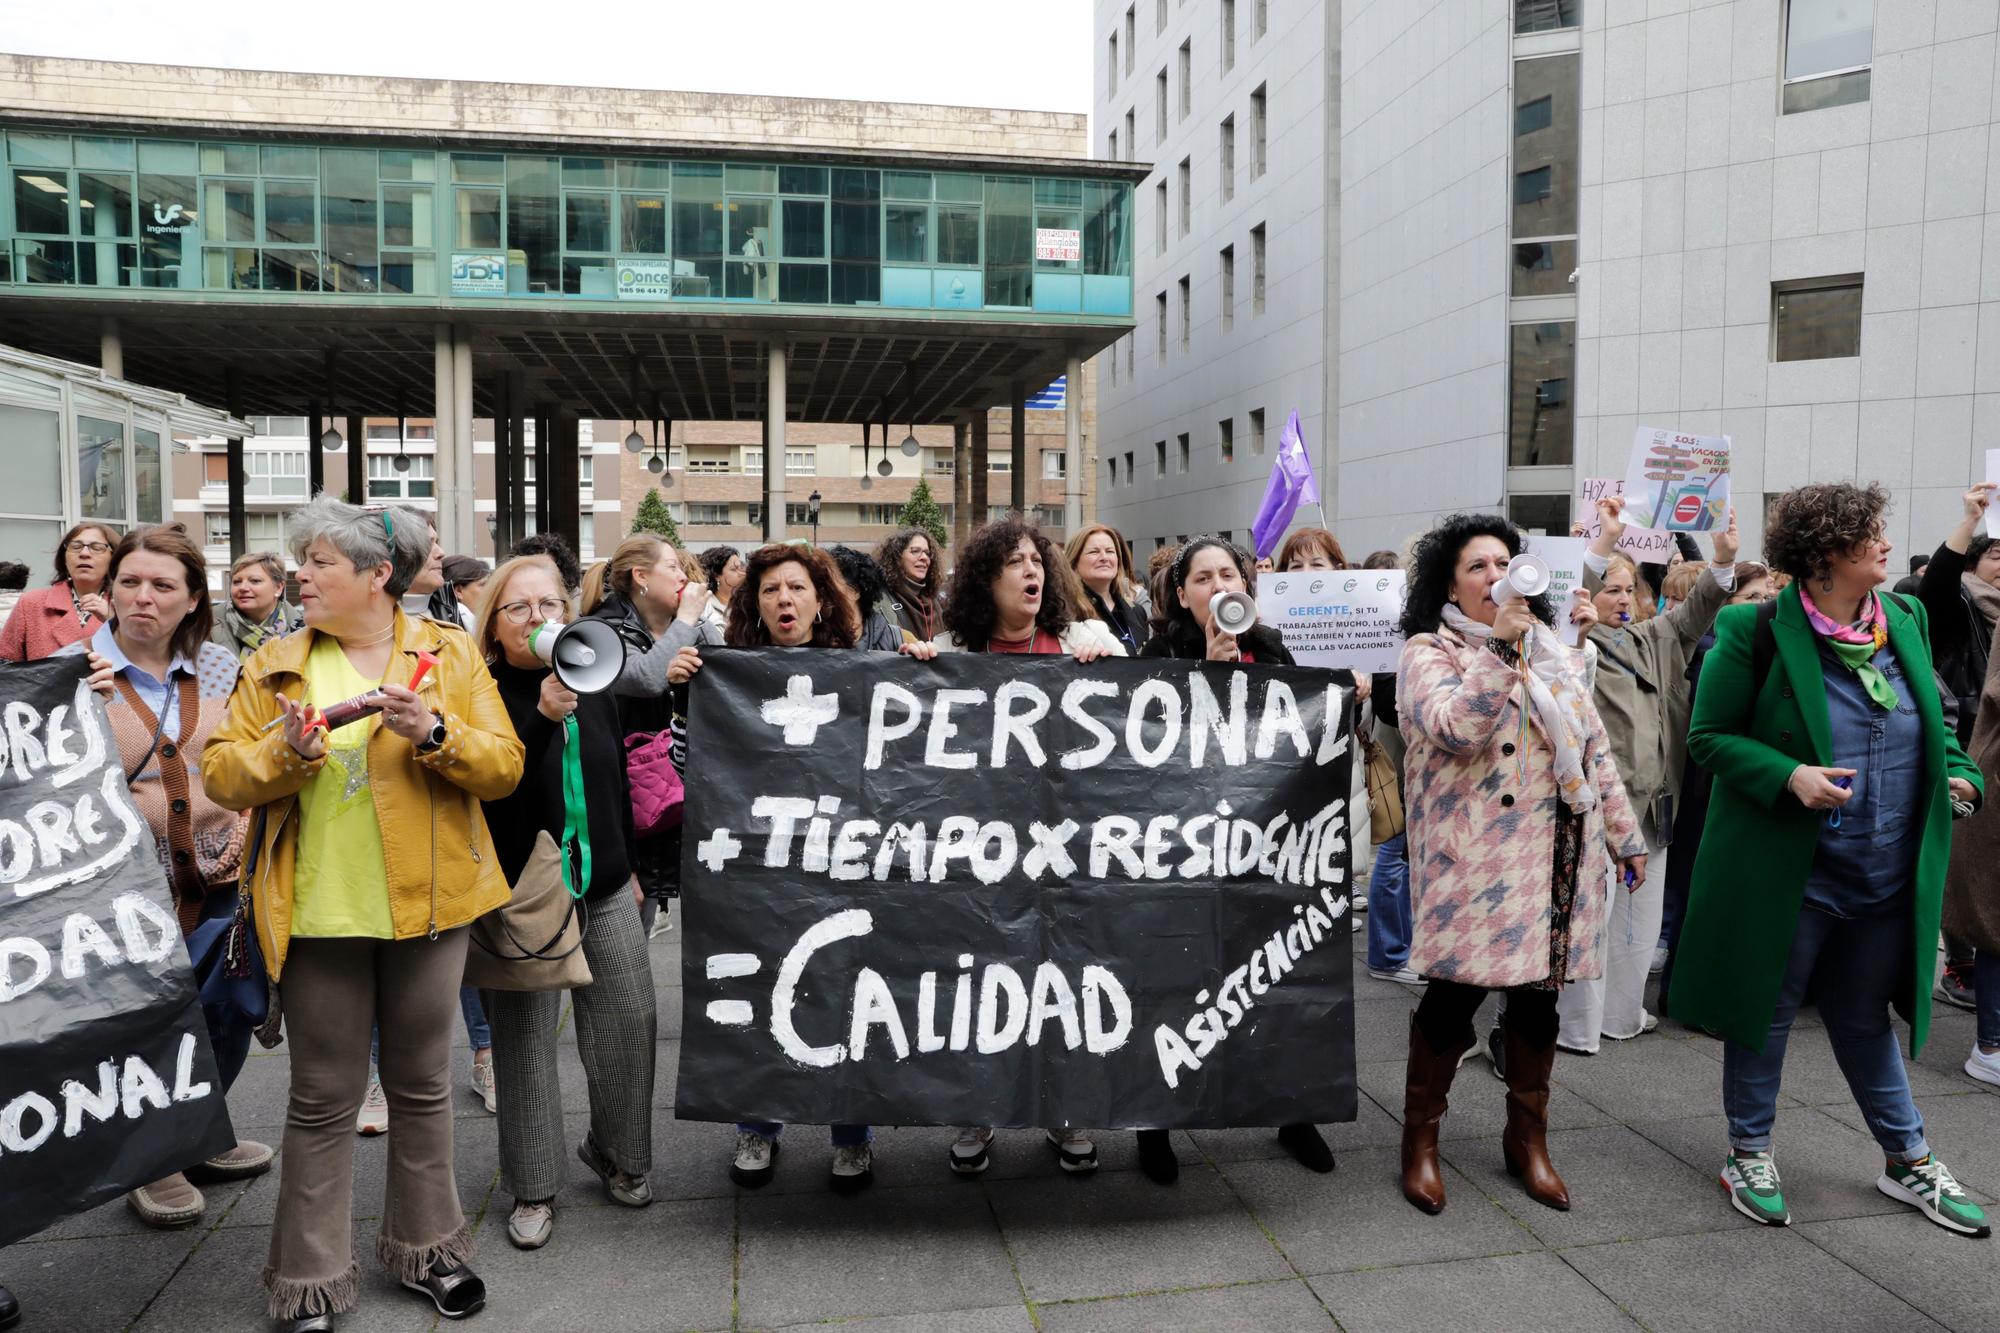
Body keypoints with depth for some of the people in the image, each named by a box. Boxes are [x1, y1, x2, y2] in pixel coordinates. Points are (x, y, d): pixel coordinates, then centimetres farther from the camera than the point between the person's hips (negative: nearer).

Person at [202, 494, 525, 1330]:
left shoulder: (451, 655, 1)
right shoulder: (275, 666, 4)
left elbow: (503, 765, -5)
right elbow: (221, 773, 0)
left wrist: (434, 733, -22)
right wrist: (284, 751, -19)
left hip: (426, 904, 0)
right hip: (319, 911, 0)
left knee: (421, 1083, 14)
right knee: (324, 1098, 8)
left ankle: (424, 1248, 31)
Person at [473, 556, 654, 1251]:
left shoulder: (595, 691, 8)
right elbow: (488, 790, -23)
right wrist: (542, 717, -32)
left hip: (605, 891, 5)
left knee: (629, 1026, 7)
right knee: (525, 1042, 4)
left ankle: (616, 1153, 30)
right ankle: (533, 1188, 21)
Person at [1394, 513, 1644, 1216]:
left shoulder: (1554, 651, 17)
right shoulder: (1429, 651, -2)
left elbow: (1594, 747, 20)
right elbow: (1455, 728, -20)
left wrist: (1624, 835, 18)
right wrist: (1501, 646, -20)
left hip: (1555, 855, 6)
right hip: (1474, 860, -6)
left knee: (1540, 991, 11)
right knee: (1455, 992, -3)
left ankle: (1527, 1138, 27)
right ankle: (1420, 1140, 14)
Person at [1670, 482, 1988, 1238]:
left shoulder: (1906, 622, 5)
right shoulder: (1757, 634, -13)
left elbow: (1933, 719, 18)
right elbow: (1709, 736, -9)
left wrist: (1957, 772, -1)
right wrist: (1789, 775, -23)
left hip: (1888, 877, 5)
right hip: (1789, 871, -5)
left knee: (1866, 1018, 21)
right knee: (1767, 1012, 10)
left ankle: (1908, 1161, 38)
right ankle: (1750, 1154, 28)